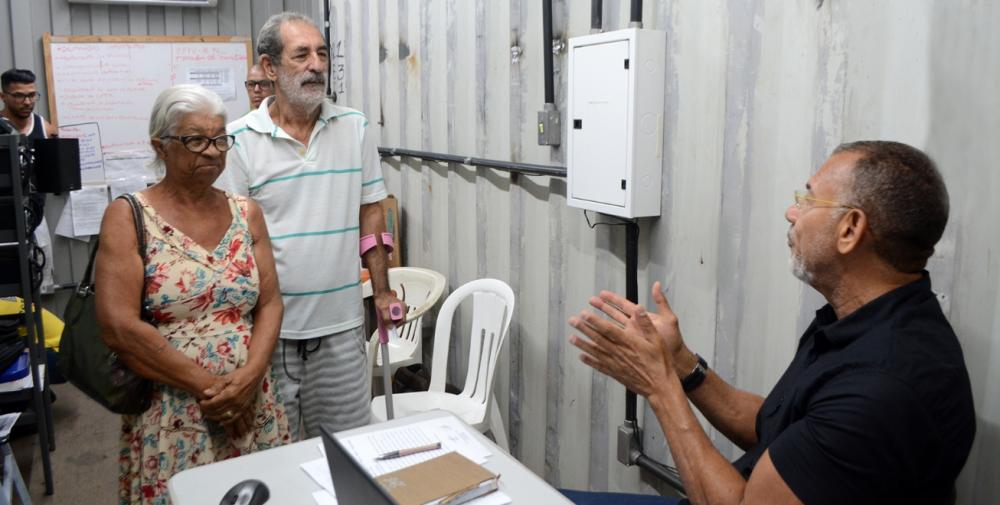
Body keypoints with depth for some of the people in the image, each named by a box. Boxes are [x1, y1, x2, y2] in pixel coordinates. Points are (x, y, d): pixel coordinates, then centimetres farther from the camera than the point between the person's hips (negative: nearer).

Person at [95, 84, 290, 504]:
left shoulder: (246, 213, 7)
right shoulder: (128, 217, -5)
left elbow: (270, 304, 3)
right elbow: (119, 328, -13)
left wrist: (250, 376, -13)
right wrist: (208, 385, -14)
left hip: (252, 407, 3)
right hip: (170, 417, -3)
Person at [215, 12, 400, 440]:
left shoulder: (355, 128, 2)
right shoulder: (238, 140, -7)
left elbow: (370, 214, 6)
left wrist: (382, 292, 3)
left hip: (341, 324, 2)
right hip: (268, 325, -2)